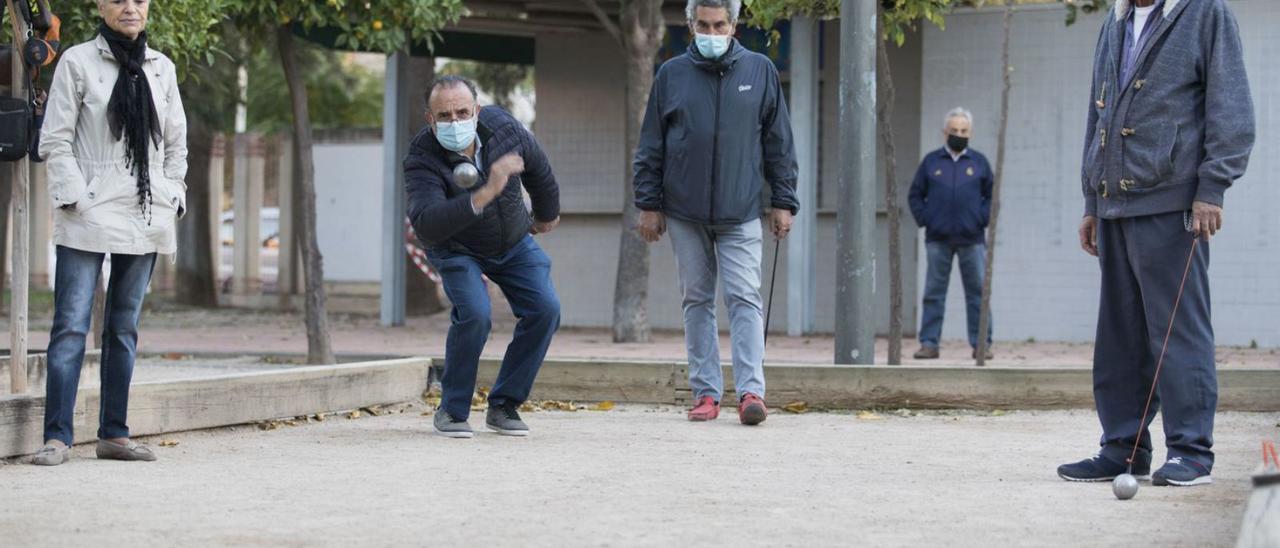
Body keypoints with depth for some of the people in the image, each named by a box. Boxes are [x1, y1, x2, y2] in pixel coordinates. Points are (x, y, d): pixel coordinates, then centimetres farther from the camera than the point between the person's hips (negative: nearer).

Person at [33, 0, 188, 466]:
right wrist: (74, 198, -13)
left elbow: (176, 142, 16)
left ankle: (114, 433, 14)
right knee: (71, 326, -7)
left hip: (145, 217, 4)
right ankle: (57, 436, -6)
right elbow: (55, 140, -4)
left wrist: (172, 198, 7)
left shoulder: (161, 68, 11)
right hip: (90, 217, -4)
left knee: (125, 328, 9)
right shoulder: (77, 62, -2)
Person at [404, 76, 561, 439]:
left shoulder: (502, 128, -22)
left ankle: (504, 406, 1)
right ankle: (453, 411, -9)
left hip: (514, 242, 4)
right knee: (474, 314, -27)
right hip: (457, 248, -4)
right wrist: (483, 196, -60)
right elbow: (425, 226, -50)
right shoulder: (422, 160, -33)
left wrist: (546, 215, 16)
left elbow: (540, 172, 0)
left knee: (545, 309, -13)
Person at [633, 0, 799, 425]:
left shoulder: (760, 71, 3)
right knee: (697, 300, 6)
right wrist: (649, 204, 4)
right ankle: (705, 392, 11)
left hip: (740, 214, -1)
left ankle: (751, 391, -12)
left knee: (745, 299, -8)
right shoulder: (671, 75, 4)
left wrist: (783, 202, 3)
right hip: (685, 213, 2)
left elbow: (779, 143, 7)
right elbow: (650, 146, 8)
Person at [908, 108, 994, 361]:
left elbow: (991, 196, 13)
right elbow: (916, 194, 12)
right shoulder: (931, 161, 8)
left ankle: (981, 344, 4)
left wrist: (984, 219, 0)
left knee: (978, 292, 0)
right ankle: (929, 343, 3)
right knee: (934, 293, 1)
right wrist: (923, 219, 0)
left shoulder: (979, 162, 9)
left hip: (972, 239, 0)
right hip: (938, 238, 0)